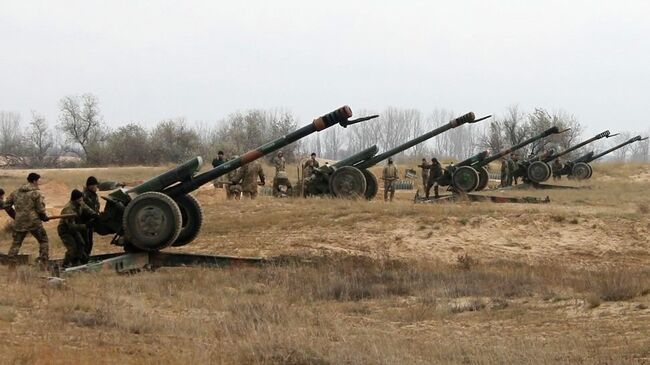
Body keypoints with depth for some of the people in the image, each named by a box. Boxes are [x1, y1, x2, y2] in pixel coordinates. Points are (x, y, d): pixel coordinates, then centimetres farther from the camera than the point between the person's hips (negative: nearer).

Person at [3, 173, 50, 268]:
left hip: (19, 223, 4)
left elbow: (6, 206, 13)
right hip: (33, 222, -4)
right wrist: (45, 217, 10)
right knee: (44, 241, 12)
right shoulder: (37, 193, -7)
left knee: (16, 244, 15)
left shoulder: (16, 192, 10)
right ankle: (43, 263, 7)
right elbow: (40, 209, -10)